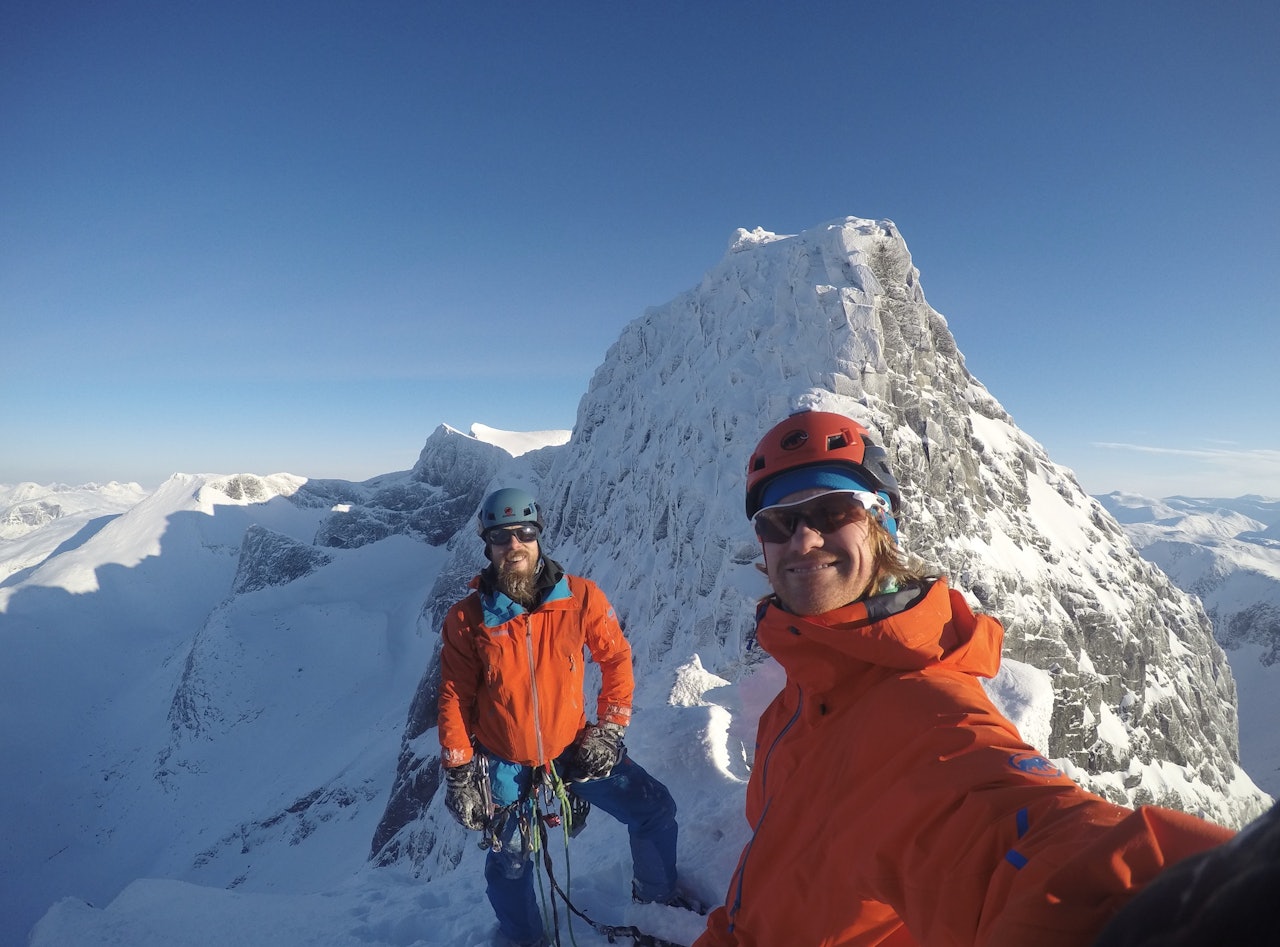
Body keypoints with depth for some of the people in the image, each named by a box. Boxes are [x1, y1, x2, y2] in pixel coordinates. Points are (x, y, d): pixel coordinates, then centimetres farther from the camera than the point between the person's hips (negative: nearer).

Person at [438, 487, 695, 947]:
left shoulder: (580, 597, -15)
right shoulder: (466, 618, -15)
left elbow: (616, 658, -3)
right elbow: (455, 698, -7)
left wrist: (608, 730, -6)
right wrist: (459, 774, -6)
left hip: (574, 747, 1)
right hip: (505, 763, 0)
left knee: (656, 810, 3)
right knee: (509, 865, 17)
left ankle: (657, 896, 34)